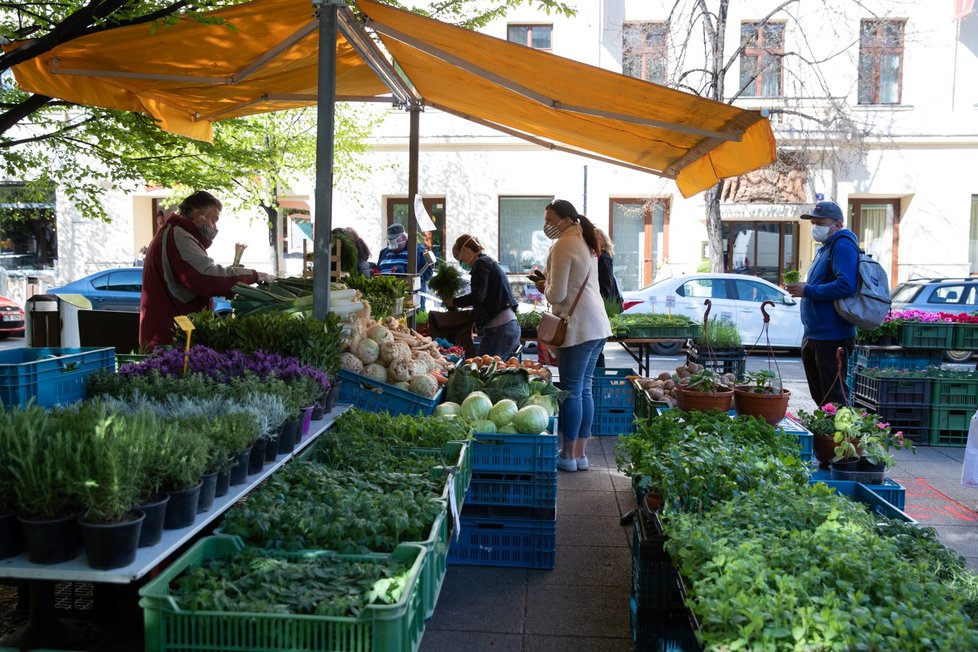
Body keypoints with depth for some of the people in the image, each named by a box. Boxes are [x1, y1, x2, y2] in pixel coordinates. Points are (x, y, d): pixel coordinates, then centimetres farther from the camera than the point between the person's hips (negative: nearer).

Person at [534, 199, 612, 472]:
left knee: (572, 391, -1)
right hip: (597, 325, 10)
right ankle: (581, 453, 19)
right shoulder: (584, 243, 17)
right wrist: (550, 284, 13)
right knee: (584, 389, 13)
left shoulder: (563, 246, -13)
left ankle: (568, 455, 7)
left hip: (579, 327, -10)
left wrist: (544, 287, 4)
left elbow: (557, 295, -16)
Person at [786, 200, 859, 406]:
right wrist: (802, 287, 10)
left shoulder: (843, 245, -13)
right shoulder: (825, 248, 18)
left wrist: (807, 291, -21)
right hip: (814, 336, 10)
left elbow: (845, 285, -27)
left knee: (834, 398, -5)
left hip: (832, 339, -10)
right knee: (820, 396, 18)